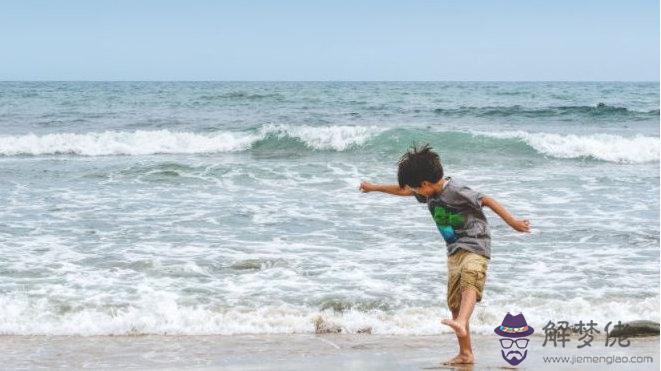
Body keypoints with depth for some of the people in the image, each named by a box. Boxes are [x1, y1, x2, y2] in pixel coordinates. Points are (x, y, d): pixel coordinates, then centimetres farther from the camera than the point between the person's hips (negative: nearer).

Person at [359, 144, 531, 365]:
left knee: (469, 282, -35)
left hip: (475, 247, -9)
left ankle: (460, 324, -60)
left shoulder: (455, 191, -16)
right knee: (454, 303, 4)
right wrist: (374, 188, 38)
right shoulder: (430, 193, 11)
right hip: (455, 251, 9)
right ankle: (465, 354, 7)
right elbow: (403, 190, 26)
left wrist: (512, 222, -14)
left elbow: (487, 201, -14)